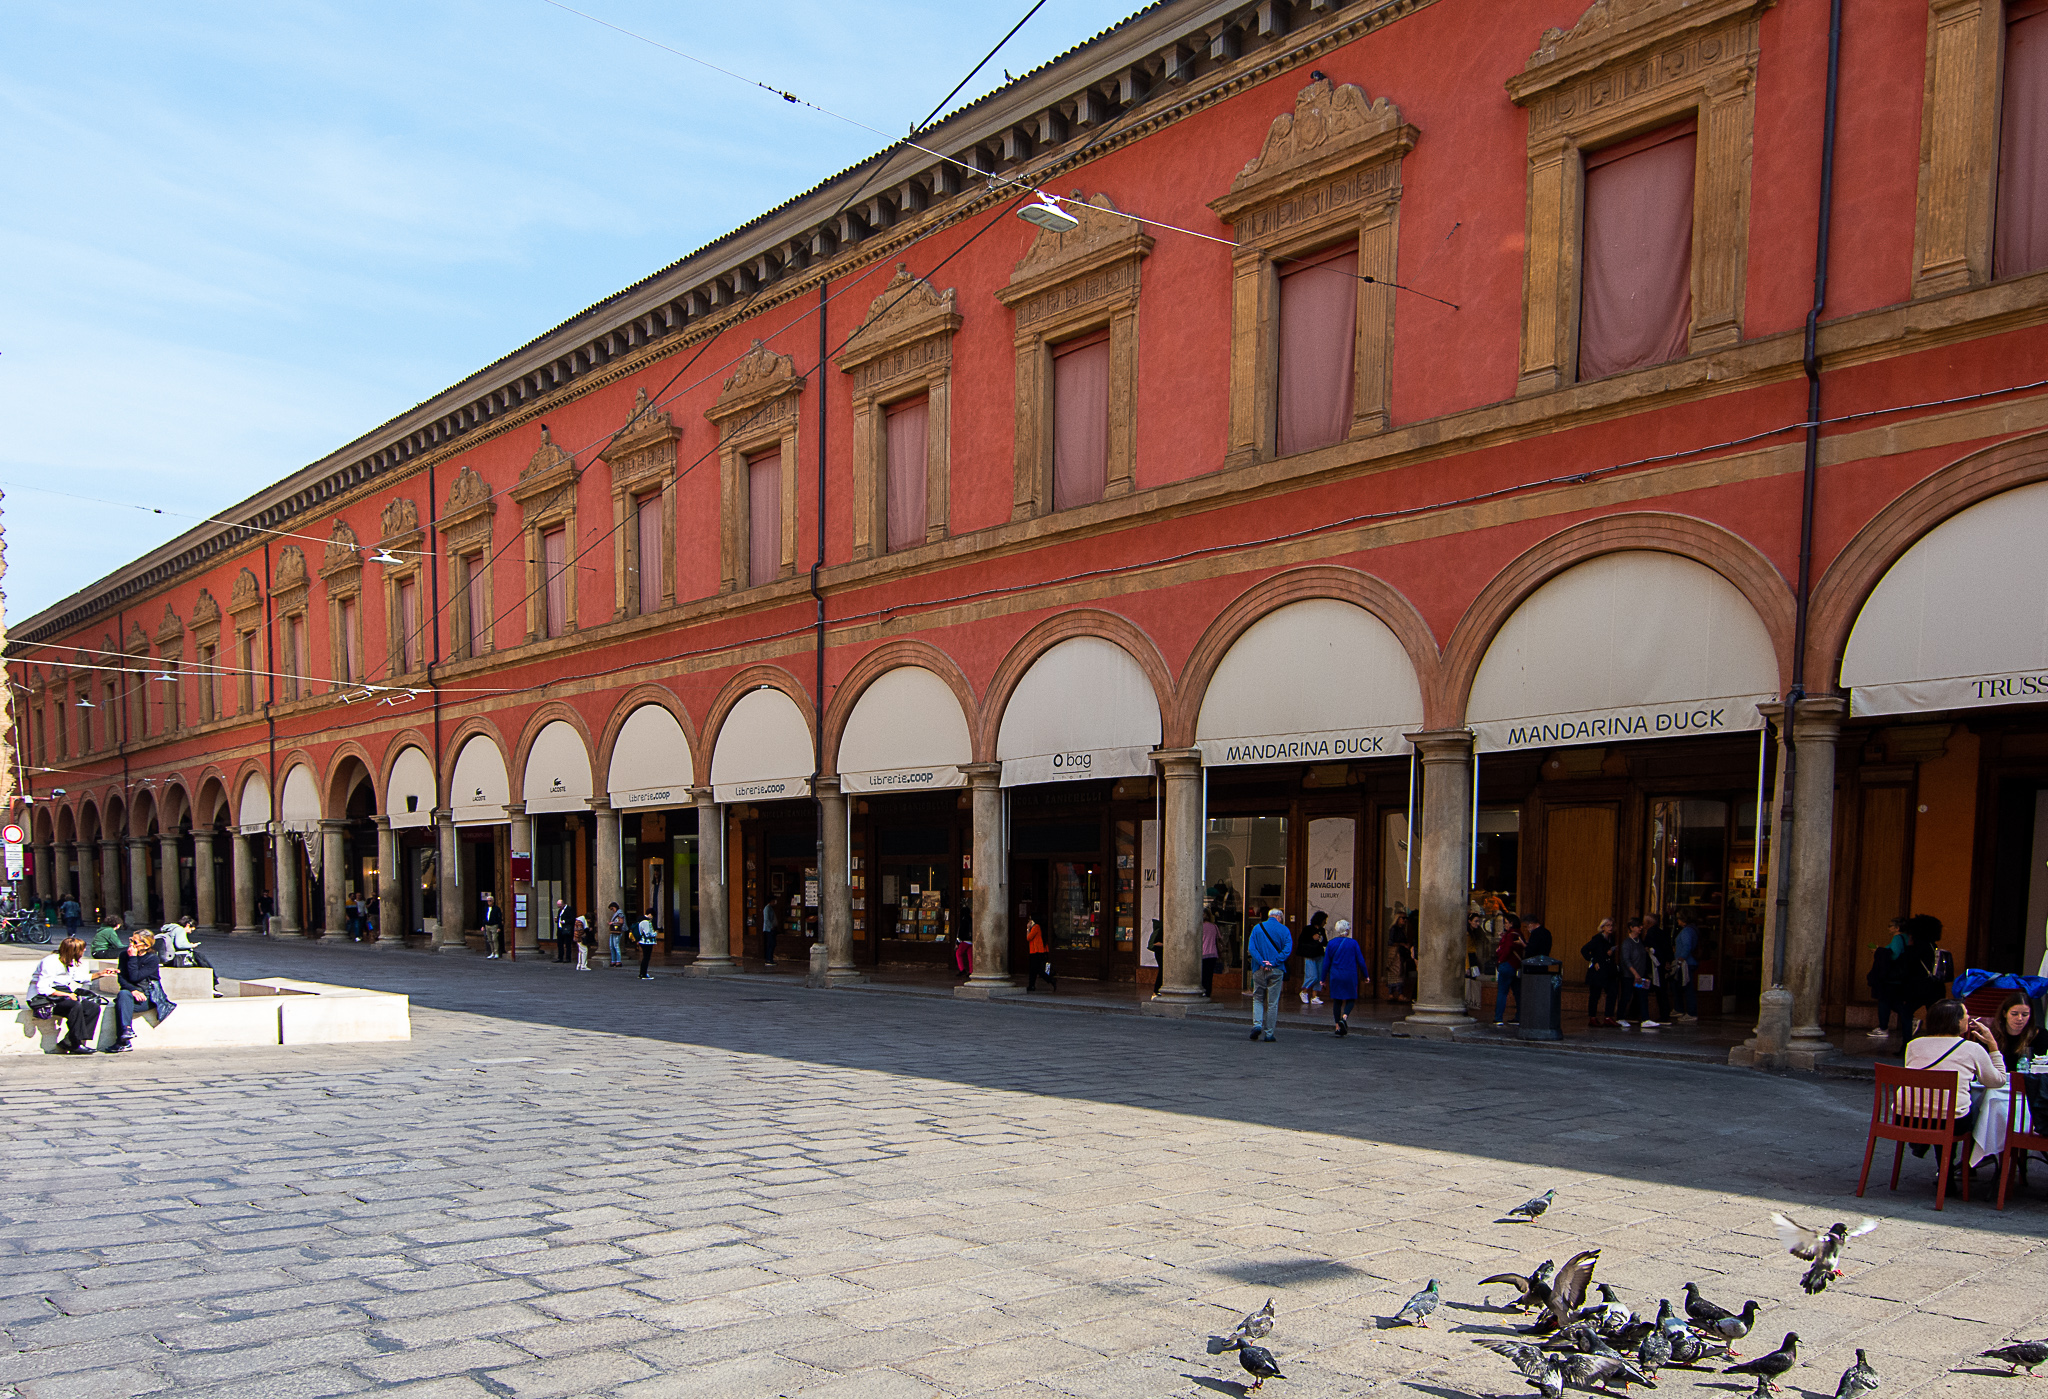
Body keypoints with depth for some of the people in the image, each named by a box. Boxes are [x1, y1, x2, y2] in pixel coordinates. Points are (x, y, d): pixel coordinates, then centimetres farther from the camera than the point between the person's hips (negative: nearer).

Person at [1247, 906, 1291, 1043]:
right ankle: (1268, 1033, 5)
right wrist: (1274, 962, -14)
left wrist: (1262, 963, -12)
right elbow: (1288, 949, -11)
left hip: (1259, 970, 1)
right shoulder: (1284, 930, 1)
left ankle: (1257, 1024, -7)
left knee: (1257, 998, 14)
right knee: (1273, 1003, 5)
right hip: (1276, 970, -1)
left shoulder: (1257, 928, 6)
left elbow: (1251, 948, -5)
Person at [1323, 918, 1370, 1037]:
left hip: (1335, 976, 2)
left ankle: (1338, 1027, 7)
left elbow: (1326, 962, 3)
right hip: (1350, 976, -2)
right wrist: (1366, 975, 10)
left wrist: (1323, 978, 11)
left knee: (1337, 1001, 9)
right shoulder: (1353, 943, -5)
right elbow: (1360, 960, -1)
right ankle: (1344, 1017, -17)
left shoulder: (1331, 943, 0)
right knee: (1351, 999, 10)